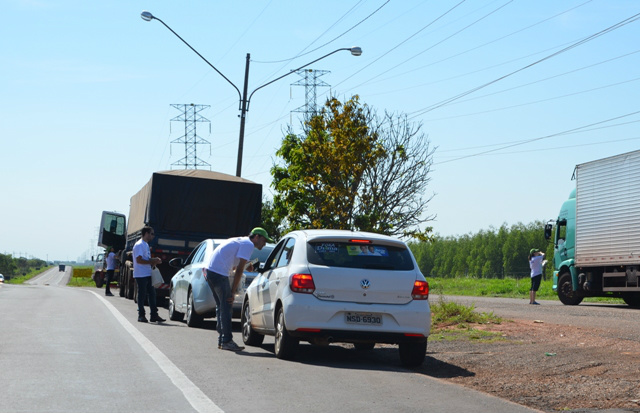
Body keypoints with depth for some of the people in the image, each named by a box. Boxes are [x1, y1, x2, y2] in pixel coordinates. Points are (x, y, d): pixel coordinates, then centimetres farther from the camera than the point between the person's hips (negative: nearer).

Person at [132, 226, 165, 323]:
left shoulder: (146, 245, 19)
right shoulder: (139, 245, -13)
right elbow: (139, 260, -20)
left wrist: (154, 260, 7)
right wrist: (152, 262, -16)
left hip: (148, 274, 10)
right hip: (141, 275, -10)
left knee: (152, 294, 8)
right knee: (142, 295, -3)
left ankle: (154, 315, 11)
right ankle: (141, 316, 5)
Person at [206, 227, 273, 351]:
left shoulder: (241, 241, 22)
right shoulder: (248, 244, -7)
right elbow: (239, 270, -12)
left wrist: (245, 266, 6)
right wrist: (233, 292, -11)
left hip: (210, 270, 10)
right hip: (219, 273, -10)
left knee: (221, 306, 14)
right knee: (226, 306, -7)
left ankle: (221, 341, 17)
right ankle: (226, 341, -8)